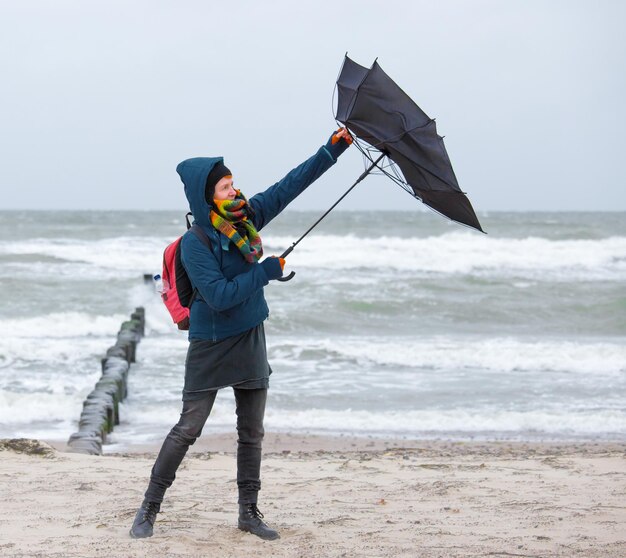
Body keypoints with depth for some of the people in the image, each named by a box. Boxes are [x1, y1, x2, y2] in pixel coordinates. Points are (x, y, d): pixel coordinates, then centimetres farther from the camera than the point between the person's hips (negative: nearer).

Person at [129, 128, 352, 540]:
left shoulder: (247, 217, -1)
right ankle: (149, 509, 7)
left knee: (252, 433, 10)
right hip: (211, 347, -6)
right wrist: (268, 270, -21)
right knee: (188, 429, -3)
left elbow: (290, 185, 4)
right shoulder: (195, 244, -20)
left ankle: (249, 511, 21)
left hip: (251, 342, 6)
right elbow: (220, 296, -27)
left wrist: (332, 149, 1)